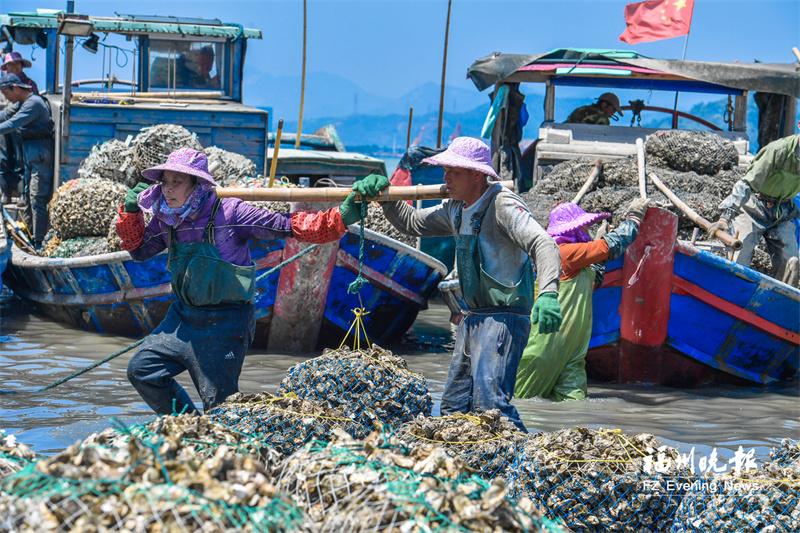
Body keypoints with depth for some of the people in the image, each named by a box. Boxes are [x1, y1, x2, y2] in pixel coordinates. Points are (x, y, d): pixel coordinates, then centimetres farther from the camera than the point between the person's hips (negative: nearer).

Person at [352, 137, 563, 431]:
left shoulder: (503, 205, -15)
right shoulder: (455, 209, 13)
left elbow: (543, 244, -28)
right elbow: (411, 222, 27)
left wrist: (548, 293, -44)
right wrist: (384, 195, 9)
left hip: (504, 317, -9)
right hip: (474, 317, 9)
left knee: (490, 400, -23)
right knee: (454, 405, 10)